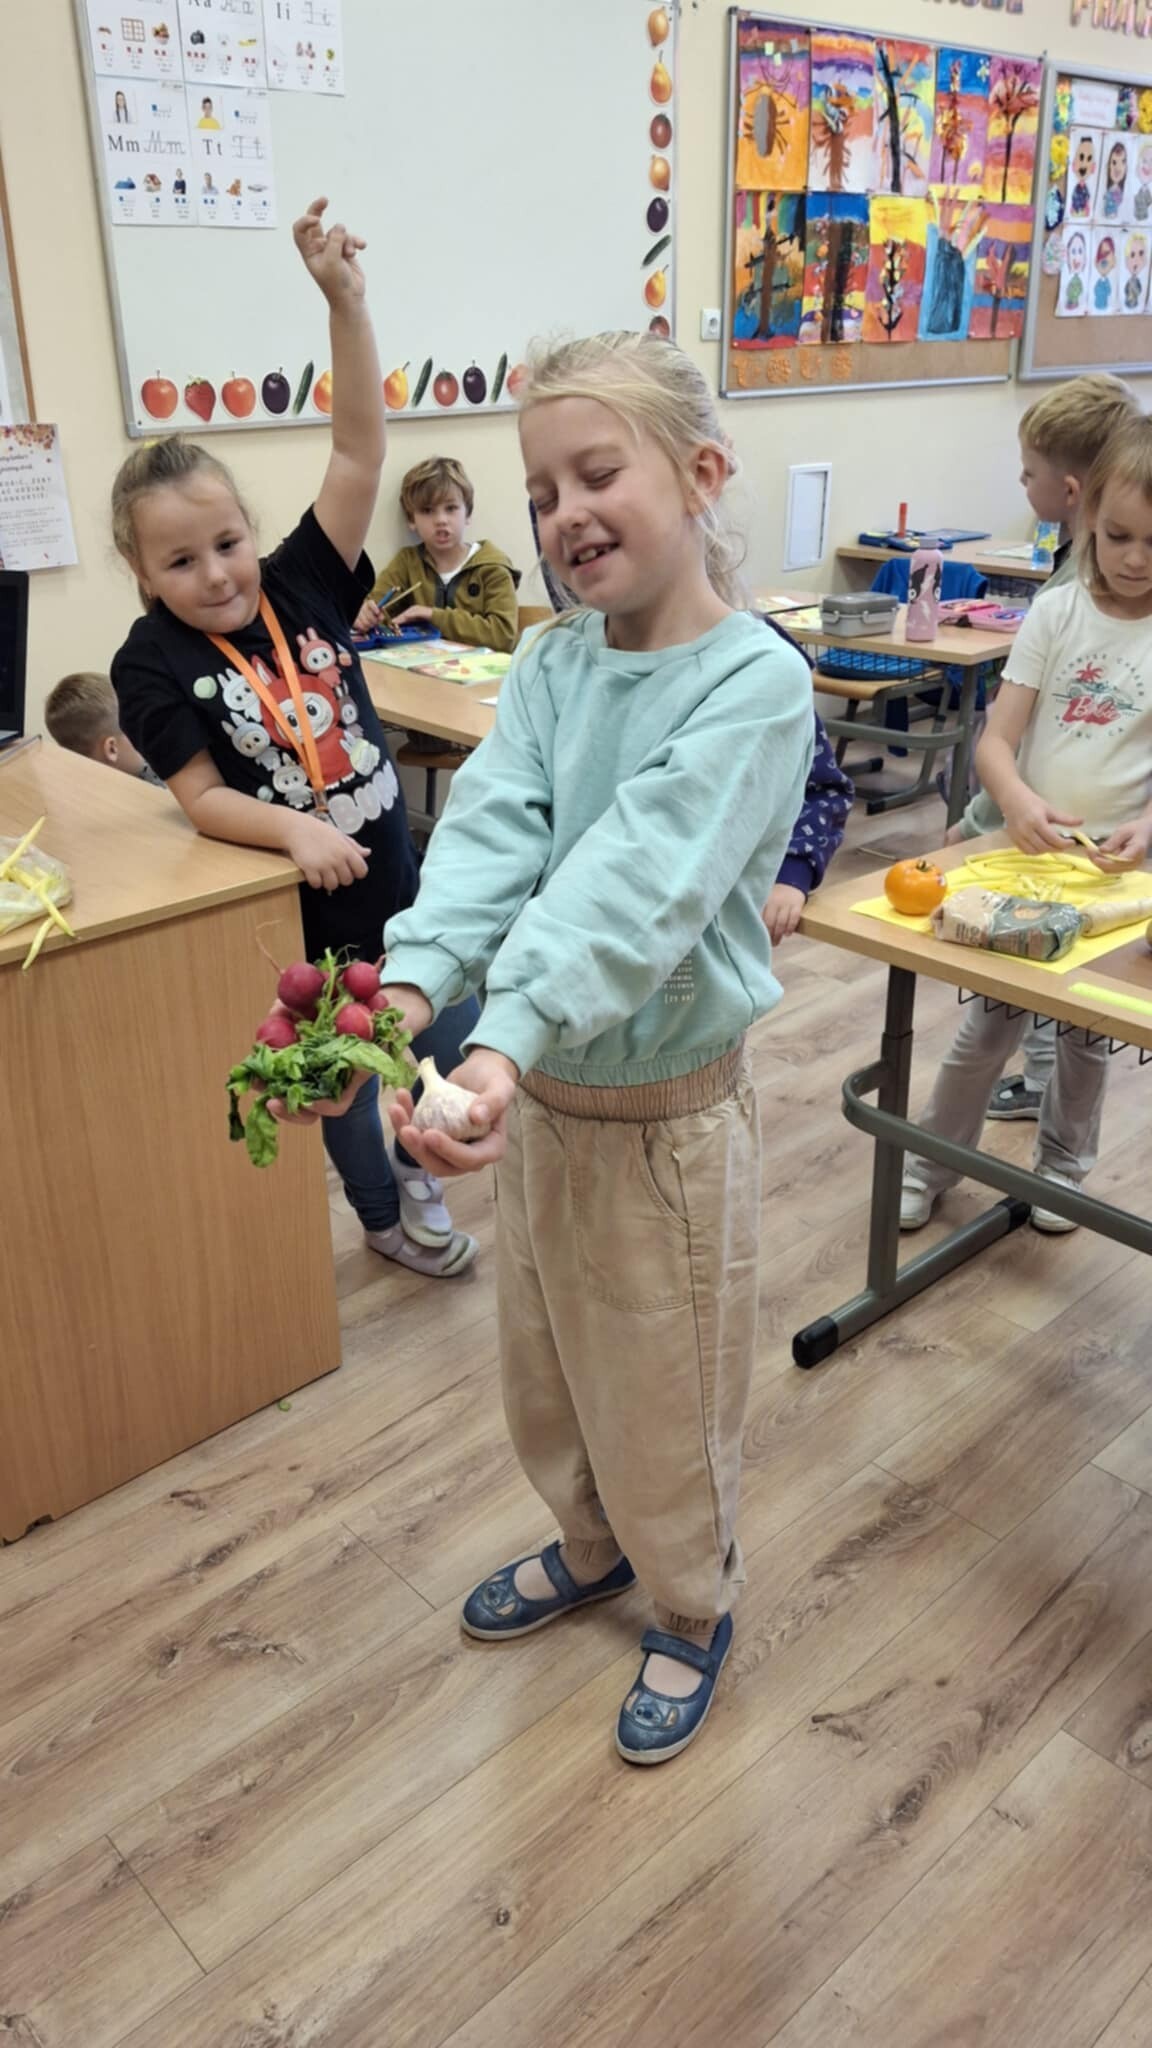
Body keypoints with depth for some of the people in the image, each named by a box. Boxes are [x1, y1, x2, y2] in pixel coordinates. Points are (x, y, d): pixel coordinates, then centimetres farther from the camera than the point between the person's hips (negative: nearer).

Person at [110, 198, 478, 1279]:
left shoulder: (301, 587, -6)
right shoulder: (152, 663, -12)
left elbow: (359, 449, -13)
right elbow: (202, 797, -14)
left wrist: (345, 303, -22)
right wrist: (293, 828, -32)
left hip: (394, 881, 3)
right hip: (292, 913, -3)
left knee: (457, 1048, 13)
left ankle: (414, 1161, 43)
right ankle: (384, 1215, 41)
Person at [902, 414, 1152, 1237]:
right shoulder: (1058, 613, -3)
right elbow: (995, 742, -8)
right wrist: (1019, 802, -27)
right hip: (1026, 850, 0)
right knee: (989, 1027, 5)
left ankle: (1063, 1167, 35)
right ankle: (929, 1163, 23)